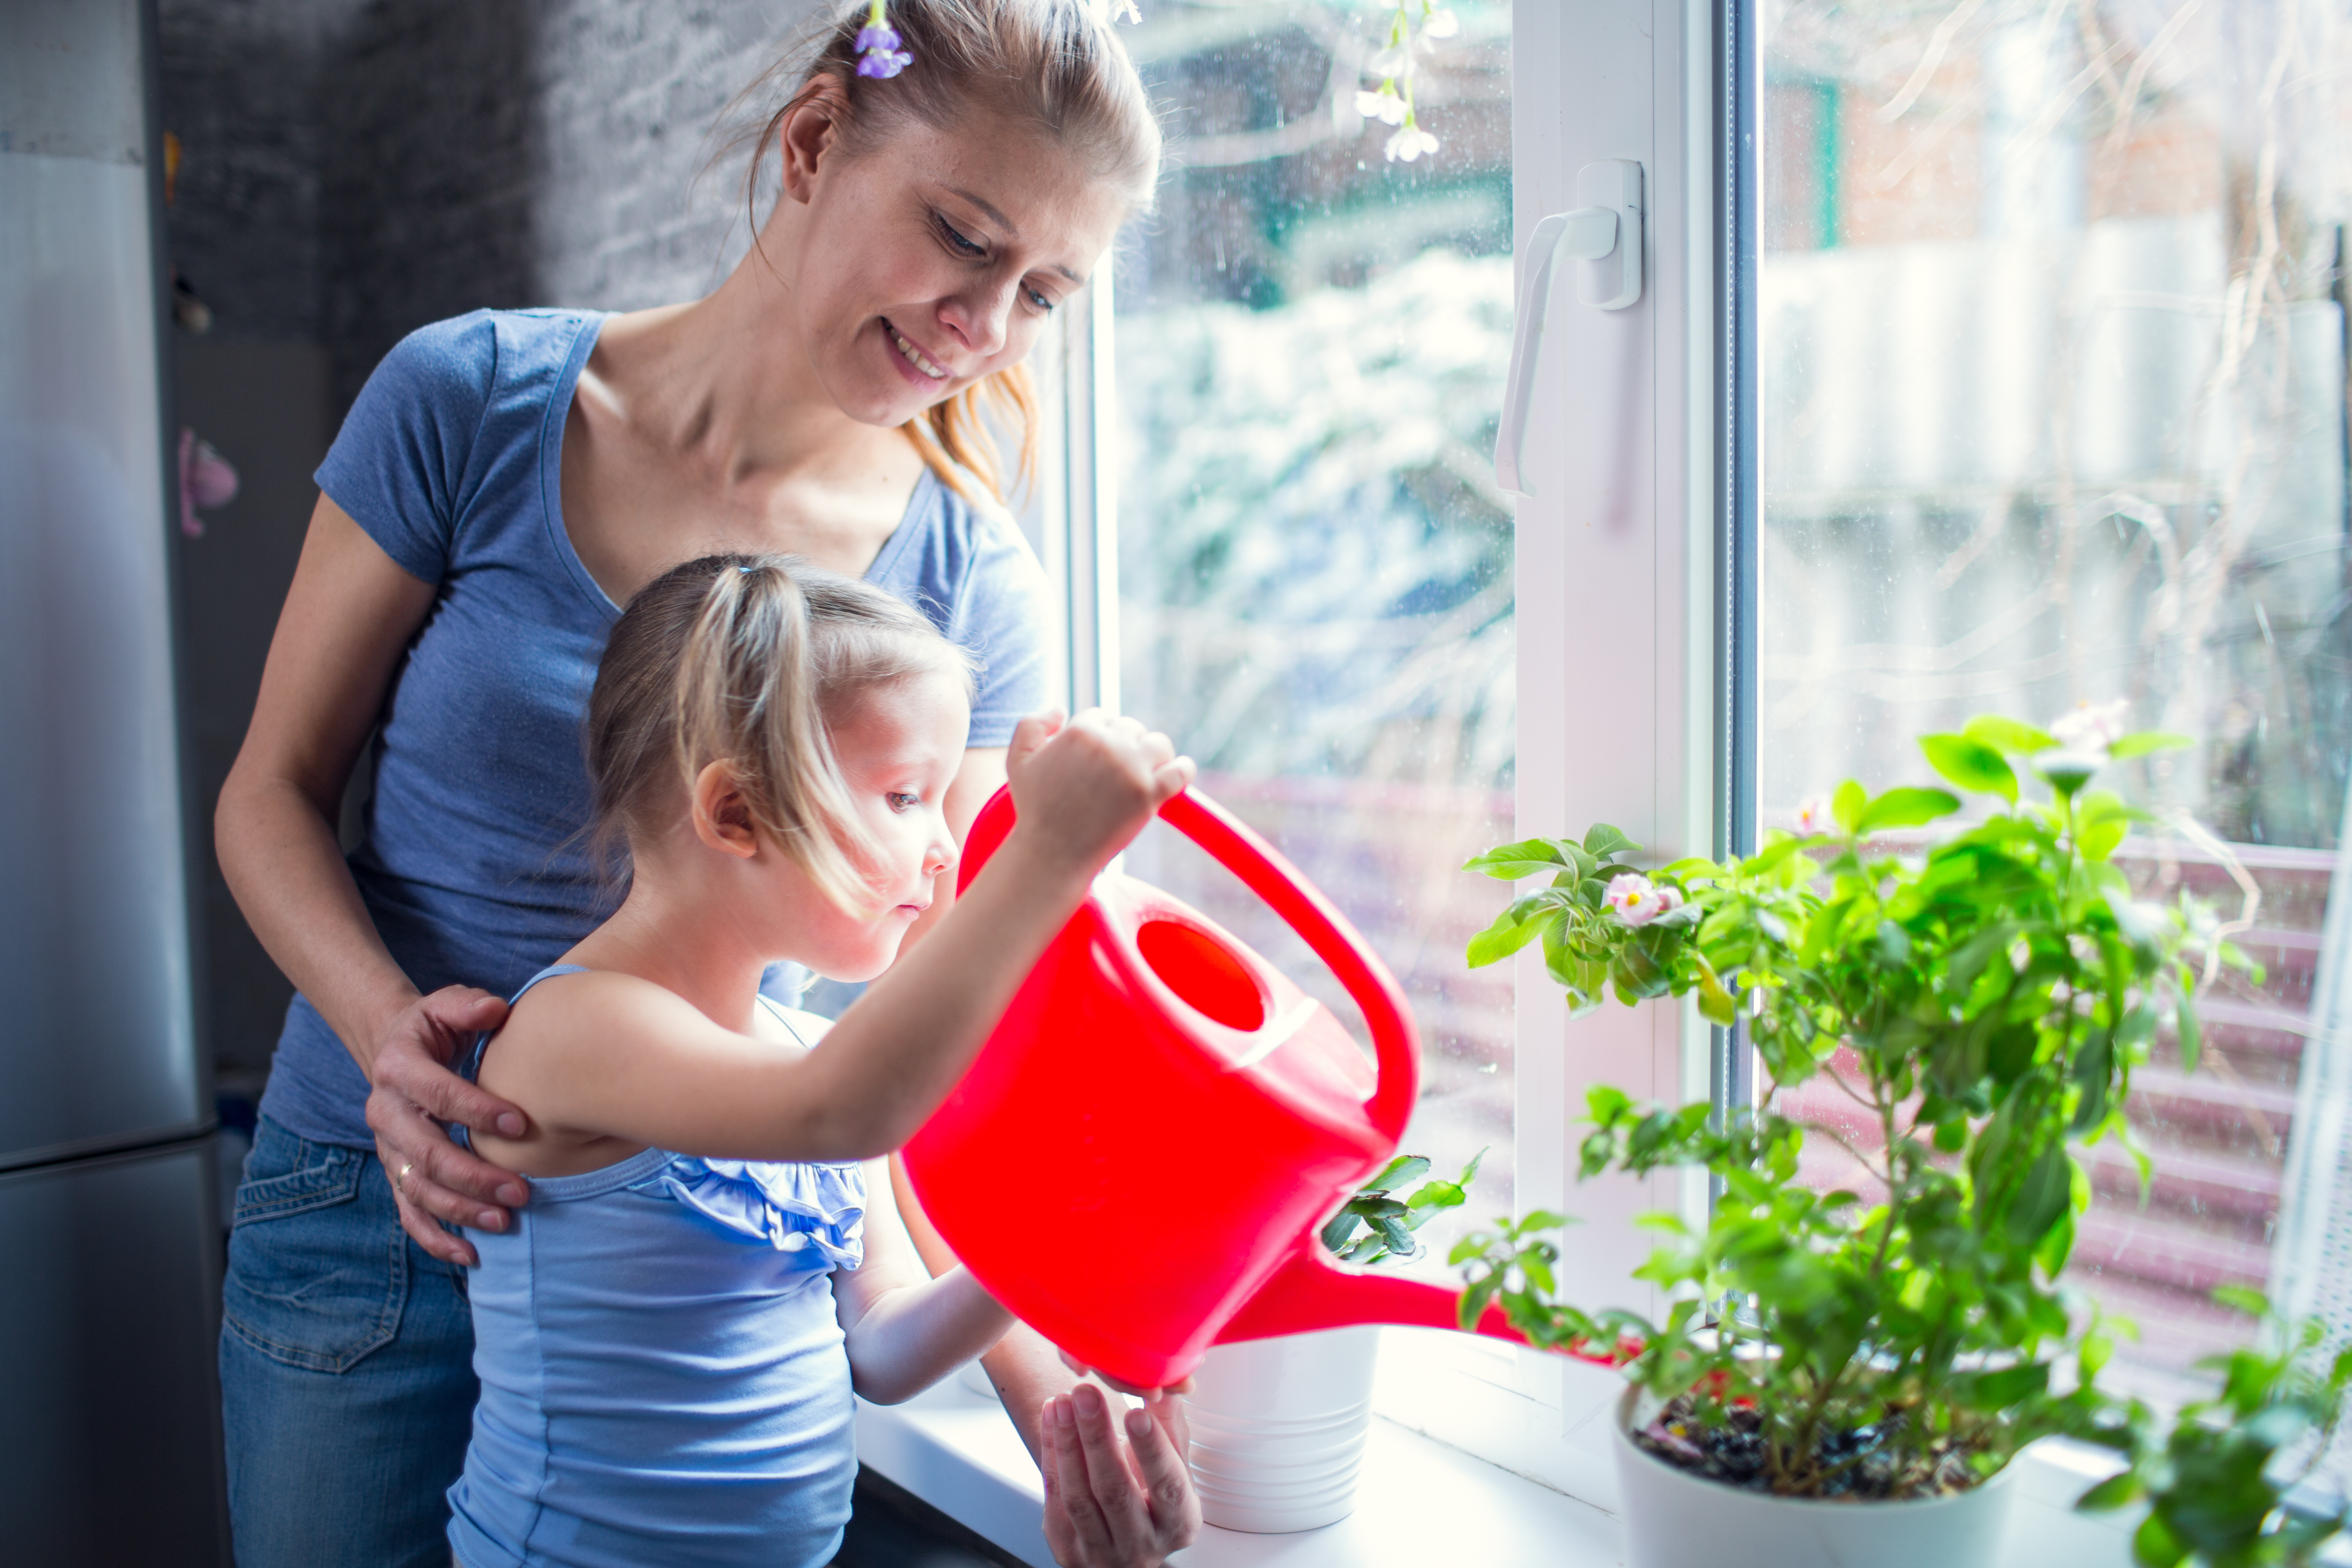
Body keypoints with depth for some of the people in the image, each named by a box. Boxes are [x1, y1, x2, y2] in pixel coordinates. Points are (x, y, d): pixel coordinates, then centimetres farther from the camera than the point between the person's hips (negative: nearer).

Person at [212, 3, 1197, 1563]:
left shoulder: (975, 594, -10)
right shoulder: (473, 400, -11)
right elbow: (275, 789, -2)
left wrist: (1055, 1398, -23)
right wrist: (389, 1027, -22)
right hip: (384, 1204, 0)